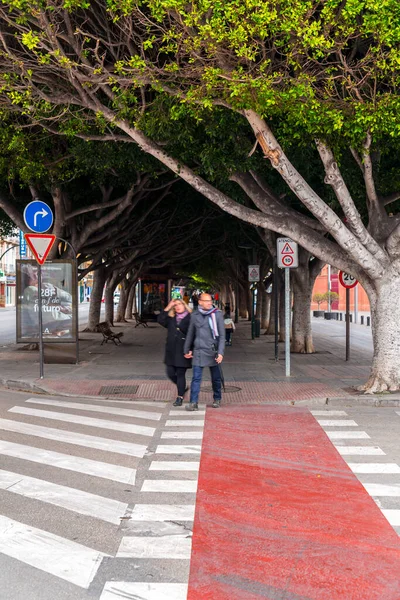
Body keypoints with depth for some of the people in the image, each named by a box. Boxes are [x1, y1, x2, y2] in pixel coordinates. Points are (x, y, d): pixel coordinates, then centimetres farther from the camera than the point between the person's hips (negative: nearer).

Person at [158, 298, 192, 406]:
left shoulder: (190, 318, -4)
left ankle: (180, 397, 11)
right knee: (171, 374, 7)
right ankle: (183, 388, 33)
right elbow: (160, 320, -6)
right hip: (171, 351, 5)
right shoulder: (171, 319, 10)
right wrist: (168, 308, -8)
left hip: (182, 352, -5)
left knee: (180, 374, 0)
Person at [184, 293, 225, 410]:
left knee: (216, 378, 10)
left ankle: (217, 399, 28)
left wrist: (220, 352, -11)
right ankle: (193, 403, -4)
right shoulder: (195, 316, 3)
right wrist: (187, 350, 20)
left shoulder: (217, 314, -3)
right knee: (196, 378, -6)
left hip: (213, 351, -1)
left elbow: (221, 335, -3)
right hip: (199, 351, 1)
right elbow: (190, 334, 15)